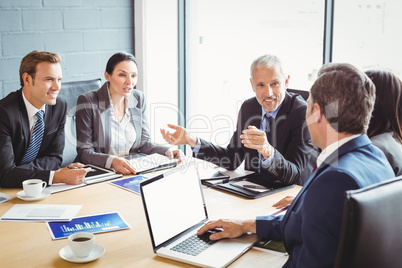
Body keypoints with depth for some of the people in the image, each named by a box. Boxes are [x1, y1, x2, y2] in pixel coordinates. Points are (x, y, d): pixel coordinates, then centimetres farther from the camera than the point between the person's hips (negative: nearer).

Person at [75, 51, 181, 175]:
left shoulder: (138, 98, 9)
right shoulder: (87, 102, -7)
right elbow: (84, 152, -10)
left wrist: (168, 151, -4)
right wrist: (112, 161, -28)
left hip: (132, 171, 4)